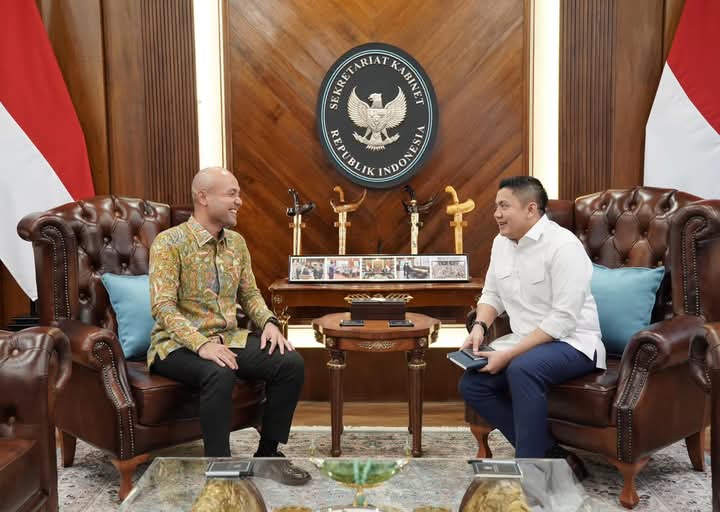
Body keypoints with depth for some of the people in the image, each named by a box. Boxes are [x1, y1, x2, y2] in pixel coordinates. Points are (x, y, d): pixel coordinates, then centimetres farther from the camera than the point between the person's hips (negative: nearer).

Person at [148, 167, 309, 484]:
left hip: (228, 338, 6)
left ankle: (267, 453, 2)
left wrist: (268, 321, -6)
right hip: (179, 345, -6)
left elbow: (250, 293, 15)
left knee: (291, 363, -15)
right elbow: (163, 306, -18)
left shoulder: (236, 242, 10)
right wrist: (201, 344, -30)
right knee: (219, 374, -38)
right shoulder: (169, 242, -11)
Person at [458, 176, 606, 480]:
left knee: (522, 369, -36)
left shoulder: (563, 246, -19)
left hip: (572, 343, -8)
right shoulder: (502, 242, 6)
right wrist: (479, 327, -7)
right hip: (526, 342, 8)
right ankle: (550, 454, -6)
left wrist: (508, 354, -25)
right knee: (471, 384, -11)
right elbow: (492, 295, 15)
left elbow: (563, 319, -24)